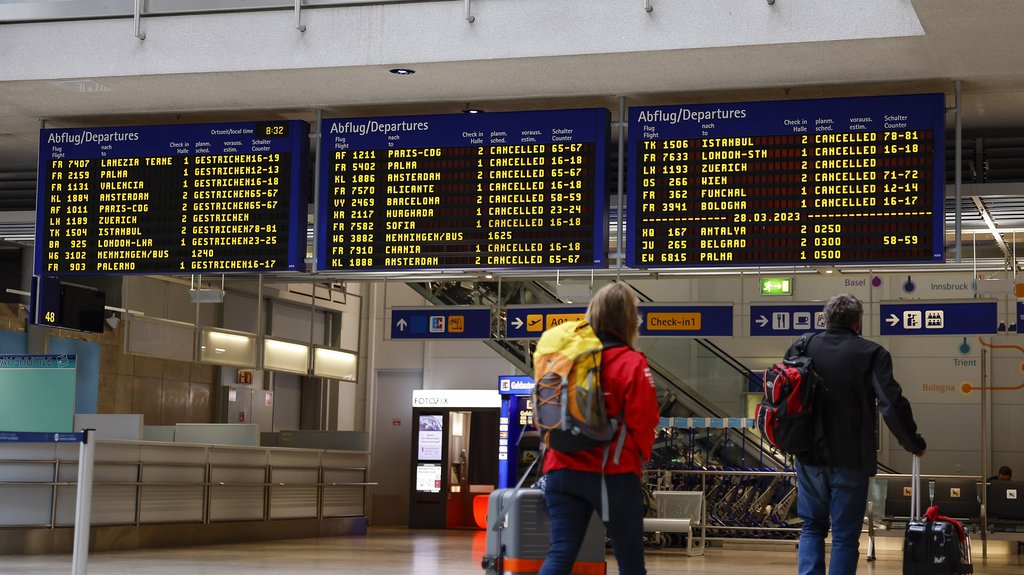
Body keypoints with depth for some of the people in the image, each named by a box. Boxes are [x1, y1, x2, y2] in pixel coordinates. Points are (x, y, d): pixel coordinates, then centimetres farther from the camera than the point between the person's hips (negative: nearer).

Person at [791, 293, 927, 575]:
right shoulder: (871, 353, -8)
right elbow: (892, 404, -14)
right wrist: (913, 443, -1)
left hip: (809, 458, 3)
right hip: (851, 459, -3)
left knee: (812, 527, 17)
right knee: (845, 536, 6)